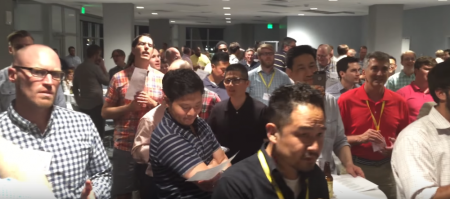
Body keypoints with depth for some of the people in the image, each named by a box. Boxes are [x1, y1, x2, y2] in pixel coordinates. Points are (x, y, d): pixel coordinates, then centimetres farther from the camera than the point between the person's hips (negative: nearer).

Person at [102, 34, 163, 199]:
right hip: (124, 146, -1)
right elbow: (105, 112, 1)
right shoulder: (119, 78, 0)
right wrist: (130, 107, -14)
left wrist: (152, 103, -12)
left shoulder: (161, 78, 3)